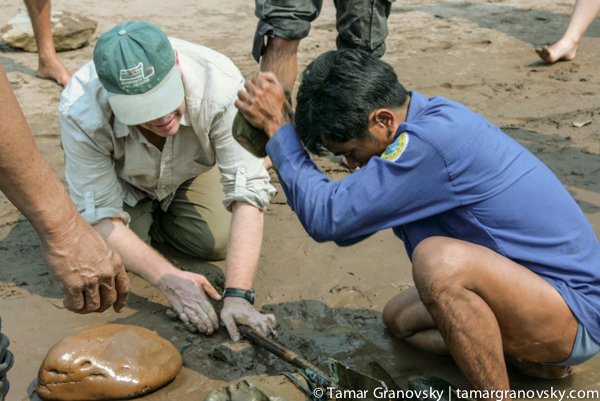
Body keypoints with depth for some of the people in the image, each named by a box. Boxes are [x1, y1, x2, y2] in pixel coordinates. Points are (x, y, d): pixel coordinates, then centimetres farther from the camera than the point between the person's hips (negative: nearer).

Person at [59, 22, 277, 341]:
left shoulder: (220, 85, -42)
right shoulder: (81, 112, -40)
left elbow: (248, 192, -41)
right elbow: (99, 217, -33)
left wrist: (237, 294, -48)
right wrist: (168, 279, -45)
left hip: (191, 168, 1)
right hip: (125, 179, -1)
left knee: (219, 242, -14)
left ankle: (157, 219, 17)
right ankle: (142, 213, 16)